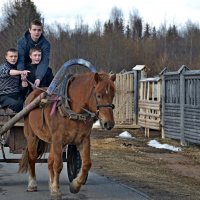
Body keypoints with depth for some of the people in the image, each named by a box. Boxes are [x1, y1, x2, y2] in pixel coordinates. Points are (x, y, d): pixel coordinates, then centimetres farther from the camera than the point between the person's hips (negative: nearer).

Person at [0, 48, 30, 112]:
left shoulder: (18, 68, 19)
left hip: (17, 95, 4)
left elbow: (23, 87, 16)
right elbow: (8, 72, -21)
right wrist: (21, 72, -38)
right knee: (16, 104, -35)